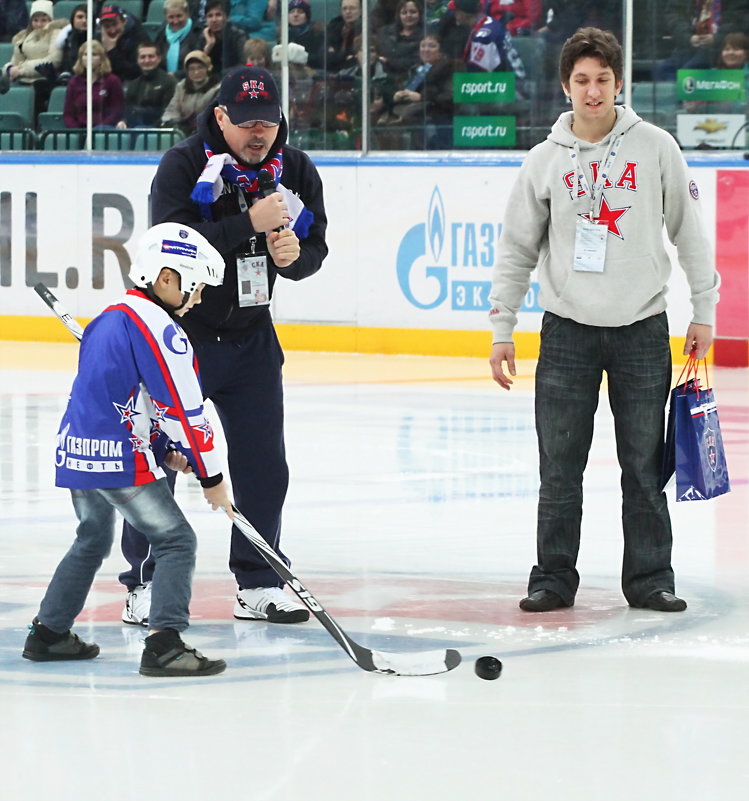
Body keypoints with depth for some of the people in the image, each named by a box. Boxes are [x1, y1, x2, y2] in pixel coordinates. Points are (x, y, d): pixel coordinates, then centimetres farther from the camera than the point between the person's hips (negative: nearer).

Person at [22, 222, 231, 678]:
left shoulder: (109, 320, 16)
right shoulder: (158, 328, -13)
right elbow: (184, 409, -14)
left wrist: (164, 448, 13)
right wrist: (212, 478, -7)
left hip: (77, 451, 9)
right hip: (120, 460, -9)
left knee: (93, 542, 26)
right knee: (176, 541, -6)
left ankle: (48, 633, 32)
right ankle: (164, 645, -16)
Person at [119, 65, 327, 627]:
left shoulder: (296, 170, -1)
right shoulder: (183, 166, -16)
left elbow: (314, 250, 2)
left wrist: (293, 253, -21)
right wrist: (249, 225, -32)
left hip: (251, 337, 4)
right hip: (178, 329, -4)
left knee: (263, 465, 4)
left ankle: (259, 585, 14)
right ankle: (145, 585, 8)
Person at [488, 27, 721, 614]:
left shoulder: (656, 148, 0)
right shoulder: (546, 159, 2)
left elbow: (689, 231, 6)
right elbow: (517, 249, 7)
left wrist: (705, 311, 5)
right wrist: (502, 331, 4)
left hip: (642, 328, 0)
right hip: (568, 329, 0)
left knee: (645, 465, 3)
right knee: (560, 467, 2)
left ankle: (650, 577, 13)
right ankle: (554, 578, 11)